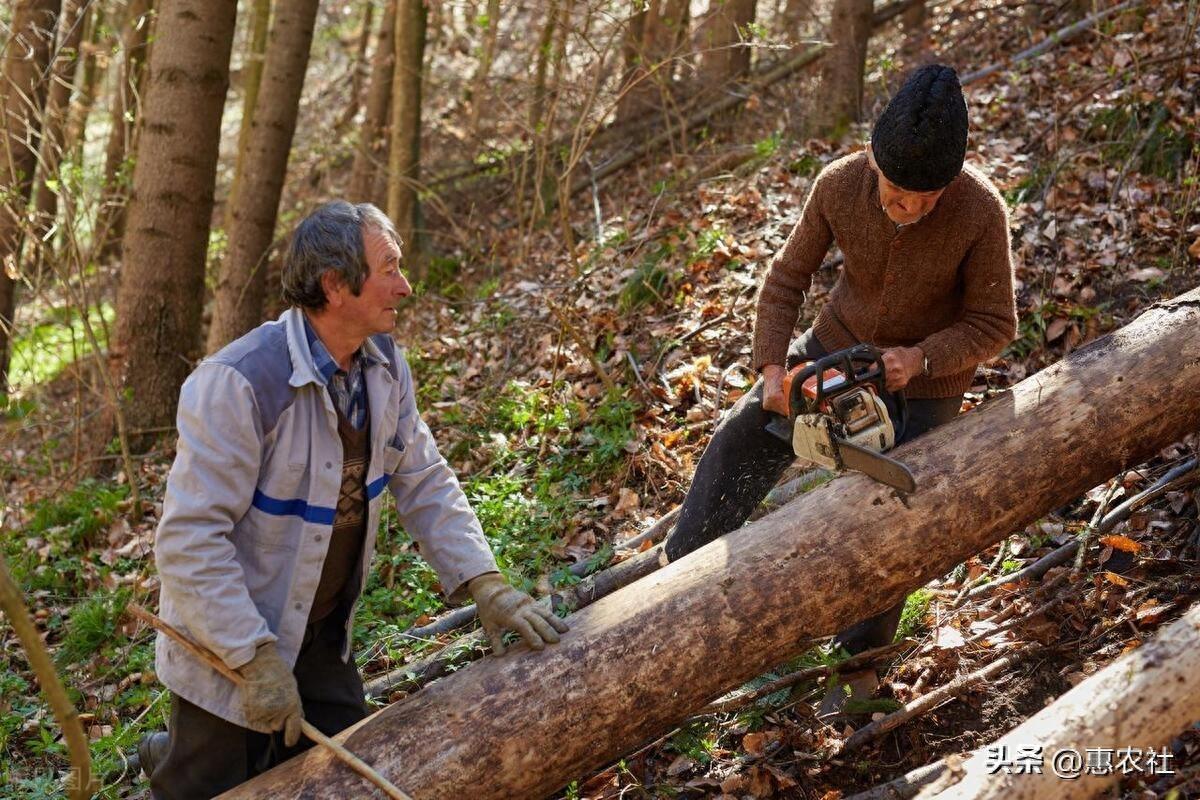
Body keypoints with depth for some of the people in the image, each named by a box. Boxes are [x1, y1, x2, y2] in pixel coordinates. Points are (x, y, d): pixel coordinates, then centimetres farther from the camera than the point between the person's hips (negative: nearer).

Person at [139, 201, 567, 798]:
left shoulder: (384, 366, -3)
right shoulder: (238, 383, -28)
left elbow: (424, 484, 4)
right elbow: (189, 539, -28)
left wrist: (485, 585, -7)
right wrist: (257, 660, -28)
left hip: (321, 633, 7)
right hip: (228, 642, -7)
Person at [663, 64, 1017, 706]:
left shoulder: (980, 212, -30)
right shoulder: (839, 185, -23)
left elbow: (994, 324, -18)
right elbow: (787, 278, -9)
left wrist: (919, 358, -32)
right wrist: (772, 368, -19)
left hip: (926, 377, -3)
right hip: (838, 343, 4)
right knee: (742, 439, -1)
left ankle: (865, 647, 19)